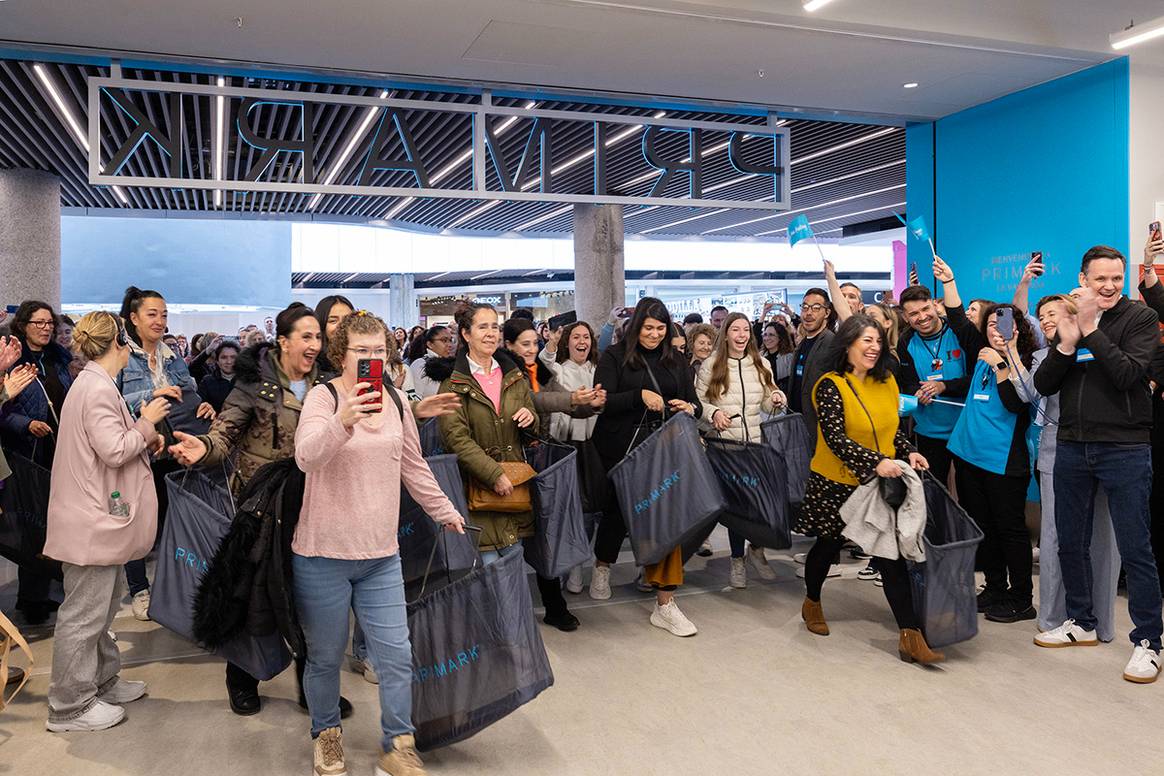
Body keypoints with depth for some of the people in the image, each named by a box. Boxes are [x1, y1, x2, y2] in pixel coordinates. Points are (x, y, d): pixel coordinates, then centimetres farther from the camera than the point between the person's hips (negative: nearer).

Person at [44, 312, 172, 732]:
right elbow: (114, 451, -24)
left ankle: (102, 681, 34)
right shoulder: (99, 389, -19)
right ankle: (70, 707, 12)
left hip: (96, 516, 11)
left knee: (101, 604, 21)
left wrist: (144, 430, 5)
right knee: (84, 614, 0)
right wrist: (147, 422, -11)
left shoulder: (94, 384, 14)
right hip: (93, 520, -11)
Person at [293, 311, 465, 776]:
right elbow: (306, 456, -29)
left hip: (381, 555, 4)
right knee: (325, 657, 12)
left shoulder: (395, 401, 6)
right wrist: (342, 421, -46)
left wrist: (444, 511, 21)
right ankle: (326, 734, 37)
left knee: (397, 656, 4)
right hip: (323, 555, -4)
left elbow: (413, 466, 17)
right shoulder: (323, 396, -11)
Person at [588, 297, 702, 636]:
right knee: (619, 508, 14)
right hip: (622, 448, -2)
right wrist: (640, 396, -21)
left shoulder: (675, 360, 11)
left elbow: (694, 402, 14)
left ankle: (665, 603, 1)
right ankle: (601, 567, 44)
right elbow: (601, 401, -11)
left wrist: (689, 408, -9)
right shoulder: (615, 357, -1)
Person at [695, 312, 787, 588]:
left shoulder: (761, 364, 9)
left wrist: (776, 400, -8)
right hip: (725, 442, -3)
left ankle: (756, 549, 29)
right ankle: (737, 559, 23)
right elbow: (697, 401, 0)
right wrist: (713, 412, -18)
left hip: (757, 442, 3)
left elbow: (766, 404, 14)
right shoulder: (710, 366, -2)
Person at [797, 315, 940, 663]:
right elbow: (835, 438, -24)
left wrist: (909, 452, -4)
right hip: (836, 483, -4)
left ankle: (910, 635, -2)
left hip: (880, 484, 4)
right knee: (828, 545, 16)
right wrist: (875, 462, -33)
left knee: (892, 554, -3)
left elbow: (893, 428, 15)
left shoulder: (887, 383, 4)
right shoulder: (831, 385, -15)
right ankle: (812, 602, 43)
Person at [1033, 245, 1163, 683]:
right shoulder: (1069, 321, 9)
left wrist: (1090, 329, -20)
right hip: (1072, 448, 5)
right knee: (1071, 543, 13)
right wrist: (1066, 344, -13)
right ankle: (1080, 623, 29)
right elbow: (1043, 386, 2)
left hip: (1125, 449, -5)